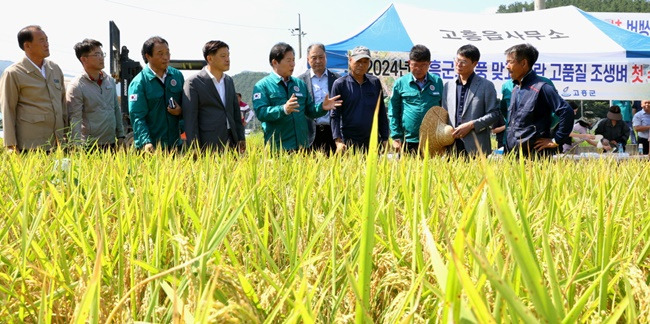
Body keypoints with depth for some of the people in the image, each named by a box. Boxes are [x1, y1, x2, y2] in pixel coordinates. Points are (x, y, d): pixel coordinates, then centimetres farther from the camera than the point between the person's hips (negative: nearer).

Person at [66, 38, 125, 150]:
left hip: (111, 144, 6)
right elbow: (75, 120, -13)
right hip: (90, 147, -6)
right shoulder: (76, 87, -9)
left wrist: (120, 136, 14)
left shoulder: (110, 80, 11)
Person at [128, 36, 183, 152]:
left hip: (175, 144, 4)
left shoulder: (177, 75, 6)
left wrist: (181, 111, -8)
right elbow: (137, 117, -14)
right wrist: (145, 142, -29)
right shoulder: (138, 83, -8)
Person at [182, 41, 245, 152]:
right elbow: (190, 119, -8)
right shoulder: (193, 82, -6)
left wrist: (241, 138, 14)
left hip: (231, 142, 6)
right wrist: (195, 149, -12)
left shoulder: (229, 80, 15)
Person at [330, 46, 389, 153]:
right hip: (349, 142, -3)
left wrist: (385, 139, 8)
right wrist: (338, 141, -12)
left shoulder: (375, 83, 10)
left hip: (373, 140, 3)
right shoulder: (340, 84, 1)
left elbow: (382, 113, 14)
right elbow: (335, 115, -2)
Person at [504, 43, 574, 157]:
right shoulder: (515, 89, 15)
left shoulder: (541, 88, -11)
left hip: (535, 155, -8)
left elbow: (566, 112, -16)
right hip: (512, 154, 8)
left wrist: (556, 140, -13)